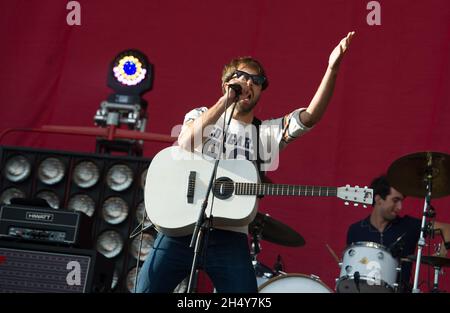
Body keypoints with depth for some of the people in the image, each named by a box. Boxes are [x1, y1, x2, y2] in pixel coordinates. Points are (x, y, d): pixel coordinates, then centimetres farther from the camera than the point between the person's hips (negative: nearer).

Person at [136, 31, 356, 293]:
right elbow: (184, 145, -12)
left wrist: (332, 69, -18)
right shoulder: (201, 116, 10)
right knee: (147, 289, -3)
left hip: (230, 237, 1)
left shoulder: (269, 133, 11)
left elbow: (311, 116, -5)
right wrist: (226, 100, -14)